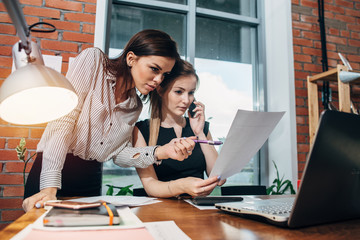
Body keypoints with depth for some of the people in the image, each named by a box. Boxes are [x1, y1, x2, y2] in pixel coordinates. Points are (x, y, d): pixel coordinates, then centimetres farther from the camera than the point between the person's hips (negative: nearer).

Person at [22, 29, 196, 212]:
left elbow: (118, 153, 3)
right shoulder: (93, 60, -9)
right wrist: (49, 186, -24)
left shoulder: (135, 106, 6)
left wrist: (161, 152, -12)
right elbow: (62, 120, -18)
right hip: (50, 172, -5)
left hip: (91, 182, 5)